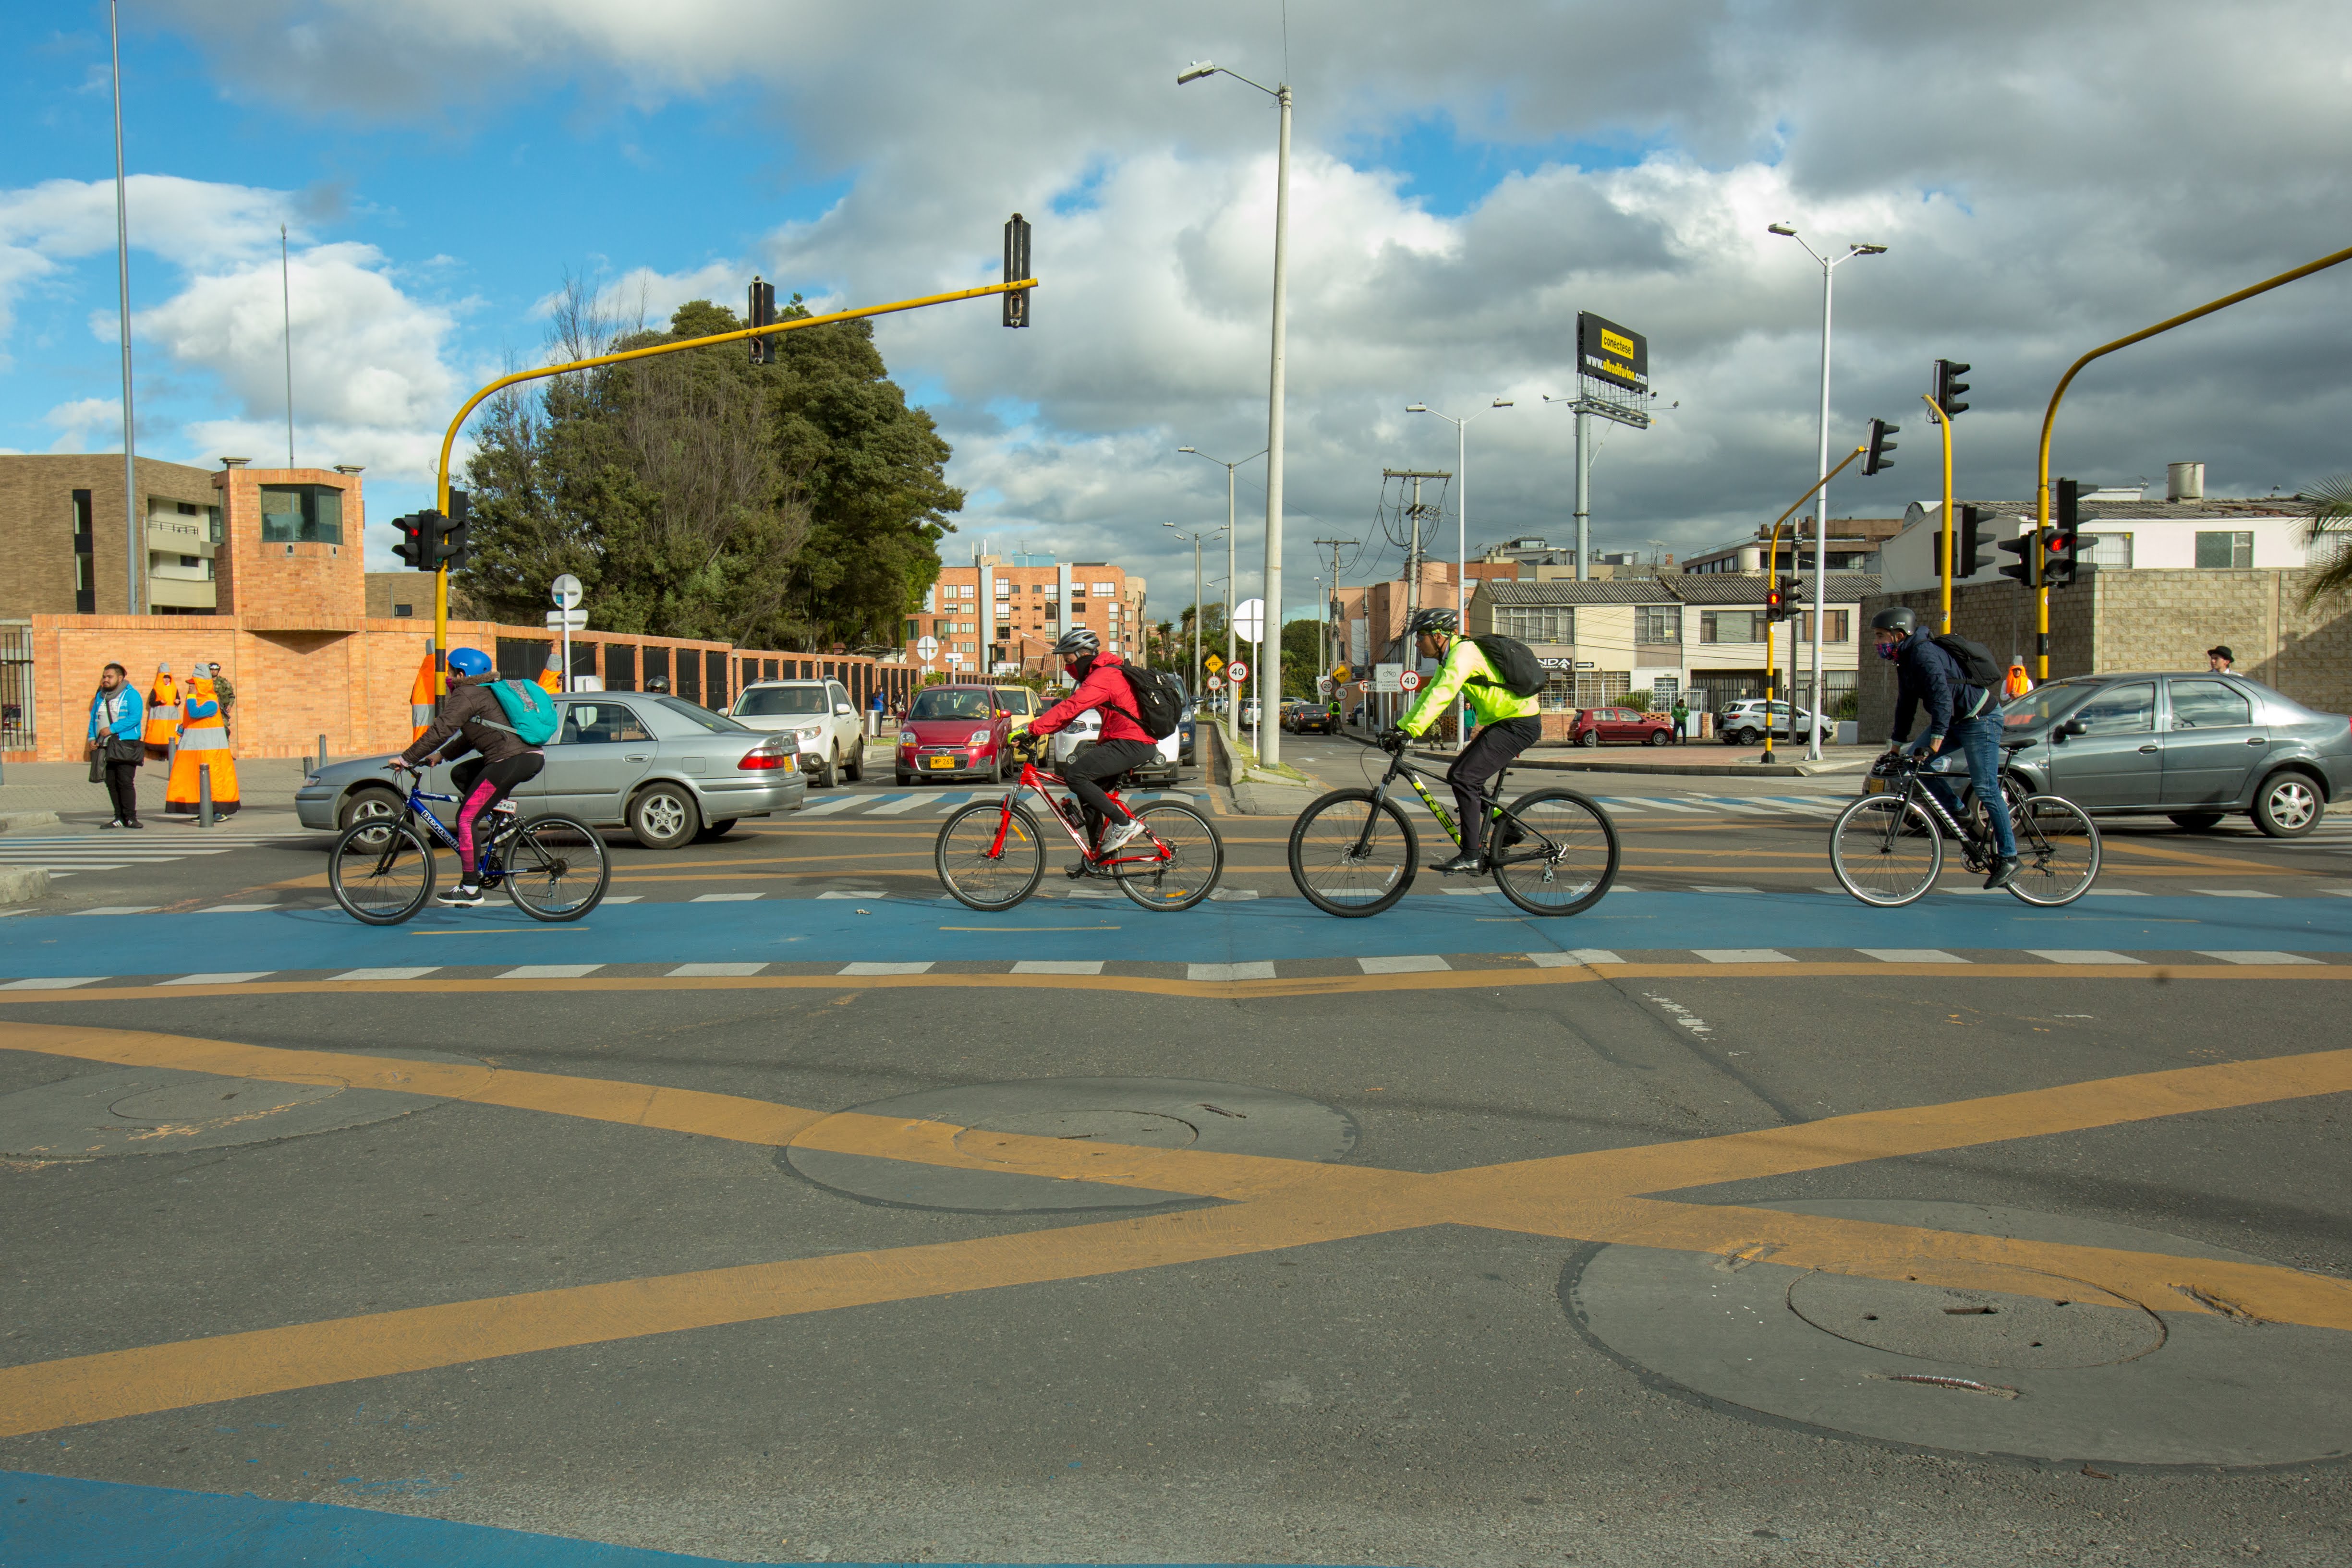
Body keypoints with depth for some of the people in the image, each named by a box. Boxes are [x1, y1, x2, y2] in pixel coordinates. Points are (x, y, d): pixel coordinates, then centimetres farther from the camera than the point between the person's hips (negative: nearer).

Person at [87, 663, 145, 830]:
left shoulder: (131, 695, -3)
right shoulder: (100, 696, 18)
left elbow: (135, 717, -15)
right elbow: (93, 718, 21)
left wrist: (112, 729, -18)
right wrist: (92, 738, 6)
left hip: (125, 746, -6)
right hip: (105, 747, 6)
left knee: (125, 782, -10)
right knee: (112, 784, 5)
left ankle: (130, 817, -6)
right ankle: (120, 818, 10)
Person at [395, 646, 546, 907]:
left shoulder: (466, 695, -4)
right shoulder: (486, 691, 26)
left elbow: (440, 731, -11)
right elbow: (469, 737, 33)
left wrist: (406, 759, -5)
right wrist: (441, 756, 29)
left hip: (511, 762, -10)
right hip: (531, 757, 10)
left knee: (466, 819, -3)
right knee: (459, 774, 26)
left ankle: (470, 888, -3)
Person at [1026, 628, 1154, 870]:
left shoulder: (1104, 676, -14)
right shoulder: (1103, 673, 19)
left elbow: (1071, 707, -24)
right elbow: (1072, 707, 20)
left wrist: (1033, 729, -26)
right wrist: (1040, 727, 9)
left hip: (1133, 745, -11)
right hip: (1129, 743, 11)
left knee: (1075, 775, -18)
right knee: (1088, 784, 16)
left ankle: (1124, 823, -12)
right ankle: (1099, 854, 20)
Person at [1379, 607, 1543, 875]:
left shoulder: (1464, 653, -18)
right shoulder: (1451, 658, 14)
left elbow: (1441, 696, -30)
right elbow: (1430, 695, 17)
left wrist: (1409, 732, -35)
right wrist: (1399, 728, 8)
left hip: (1519, 725, -11)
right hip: (1504, 722, 11)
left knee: (1465, 778, -17)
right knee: (1458, 774, 10)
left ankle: (1470, 856, -16)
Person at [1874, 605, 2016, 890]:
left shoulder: (1924, 655, -23)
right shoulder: (1905, 659, 7)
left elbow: (1943, 699, -33)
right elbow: (1906, 706, 14)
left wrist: (1934, 745, -39)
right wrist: (1895, 747, 13)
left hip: (1980, 719, -10)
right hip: (1955, 721, 10)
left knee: (1985, 789, -9)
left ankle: (2008, 857, -3)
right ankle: (1959, 814, 6)